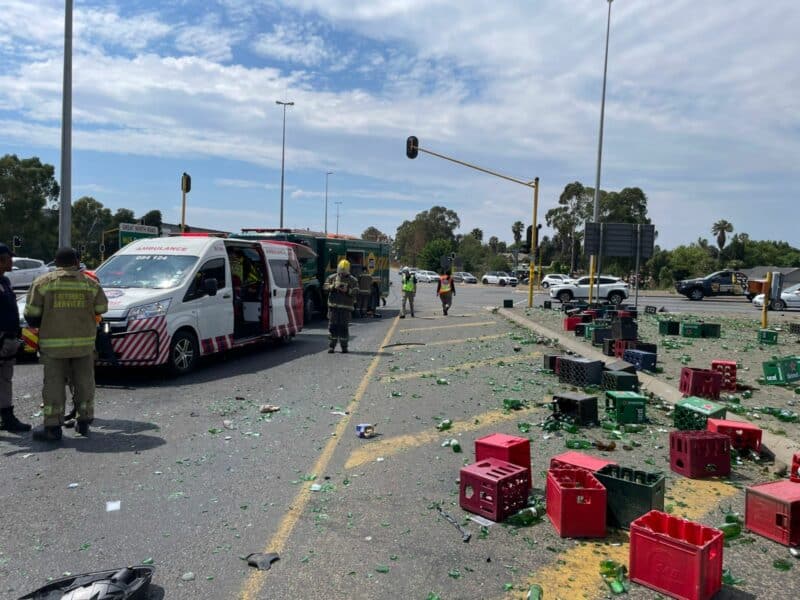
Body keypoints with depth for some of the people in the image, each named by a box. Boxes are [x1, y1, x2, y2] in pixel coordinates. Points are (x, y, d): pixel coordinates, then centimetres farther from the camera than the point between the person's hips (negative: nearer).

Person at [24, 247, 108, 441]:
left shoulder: (43, 282, -3)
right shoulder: (90, 283, 2)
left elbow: (31, 314, -4)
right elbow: (101, 308, 7)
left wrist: (43, 325, 16)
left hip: (53, 343, -2)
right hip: (84, 342, 2)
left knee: (54, 384, 4)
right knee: (84, 382, 12)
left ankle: (53, 427, 5)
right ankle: (84, 422, 20)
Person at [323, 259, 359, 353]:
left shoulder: (353, 280, 5)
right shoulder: (331, 277, 10)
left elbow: (355, 292, -4)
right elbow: (325, 287, 2)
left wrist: (347, 290, -20)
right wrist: (333, 286, -15)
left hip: (346, 307, -1)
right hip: (333, 306, 1)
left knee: (343, 327, -1)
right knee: (332, 326, 0)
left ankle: (344, 346, 9)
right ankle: (331, 346, 8)